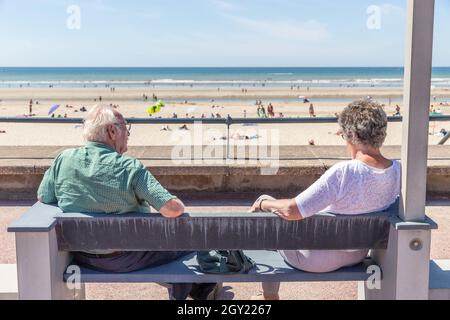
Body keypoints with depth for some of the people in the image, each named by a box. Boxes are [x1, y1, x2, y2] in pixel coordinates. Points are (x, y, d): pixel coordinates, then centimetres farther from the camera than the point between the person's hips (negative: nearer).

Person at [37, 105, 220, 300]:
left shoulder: (63, 159, -11)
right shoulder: (131, 167, -24)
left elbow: (43, 198, 3)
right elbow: (173, 209, -30)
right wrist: (178, 206, -6)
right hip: (125, 261, -6)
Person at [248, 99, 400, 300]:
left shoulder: (344, 172, -33)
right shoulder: (397, 171, -12)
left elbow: (292, 211, -32)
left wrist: (263, 204, -13)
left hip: (316, 260, -7)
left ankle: (269, 295, 30)